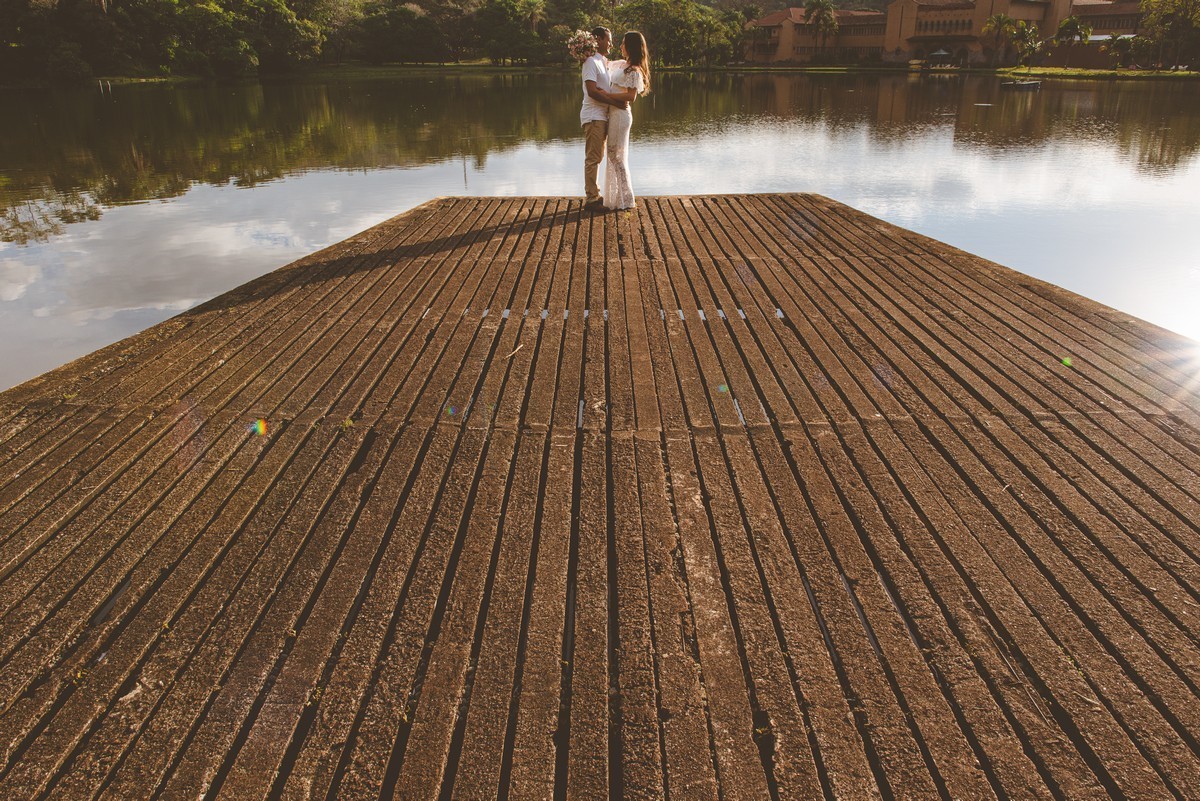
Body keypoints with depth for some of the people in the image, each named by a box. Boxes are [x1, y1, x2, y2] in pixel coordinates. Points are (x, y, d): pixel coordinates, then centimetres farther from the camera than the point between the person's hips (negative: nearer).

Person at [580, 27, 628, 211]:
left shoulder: (602, 62, 19)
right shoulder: (591, 62, -11)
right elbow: (592, 91, -21)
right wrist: (616, 102, -20)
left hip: (601, 116, 10)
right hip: (593, 116, -10)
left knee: (596, 157, 14)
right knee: (593, 158, -7)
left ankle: (594, 195, 22)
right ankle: (591, 199, -4)